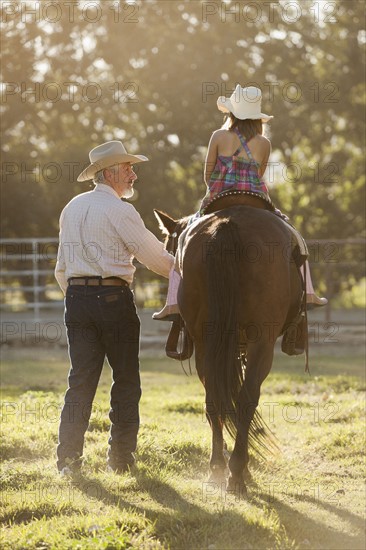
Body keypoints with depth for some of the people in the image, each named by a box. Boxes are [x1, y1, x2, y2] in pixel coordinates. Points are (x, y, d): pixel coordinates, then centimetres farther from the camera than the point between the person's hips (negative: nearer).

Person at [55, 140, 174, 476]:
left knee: (81, 378, 6)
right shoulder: (120, 210, -8)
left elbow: (61, 268, 17)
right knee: (126, 379, 5)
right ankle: (121, 458, 7)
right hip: (113, 297, -6)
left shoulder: (72, 208, 14)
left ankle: (68, 459, -2)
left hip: (76, 297, 6)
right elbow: (154, 257, -5)